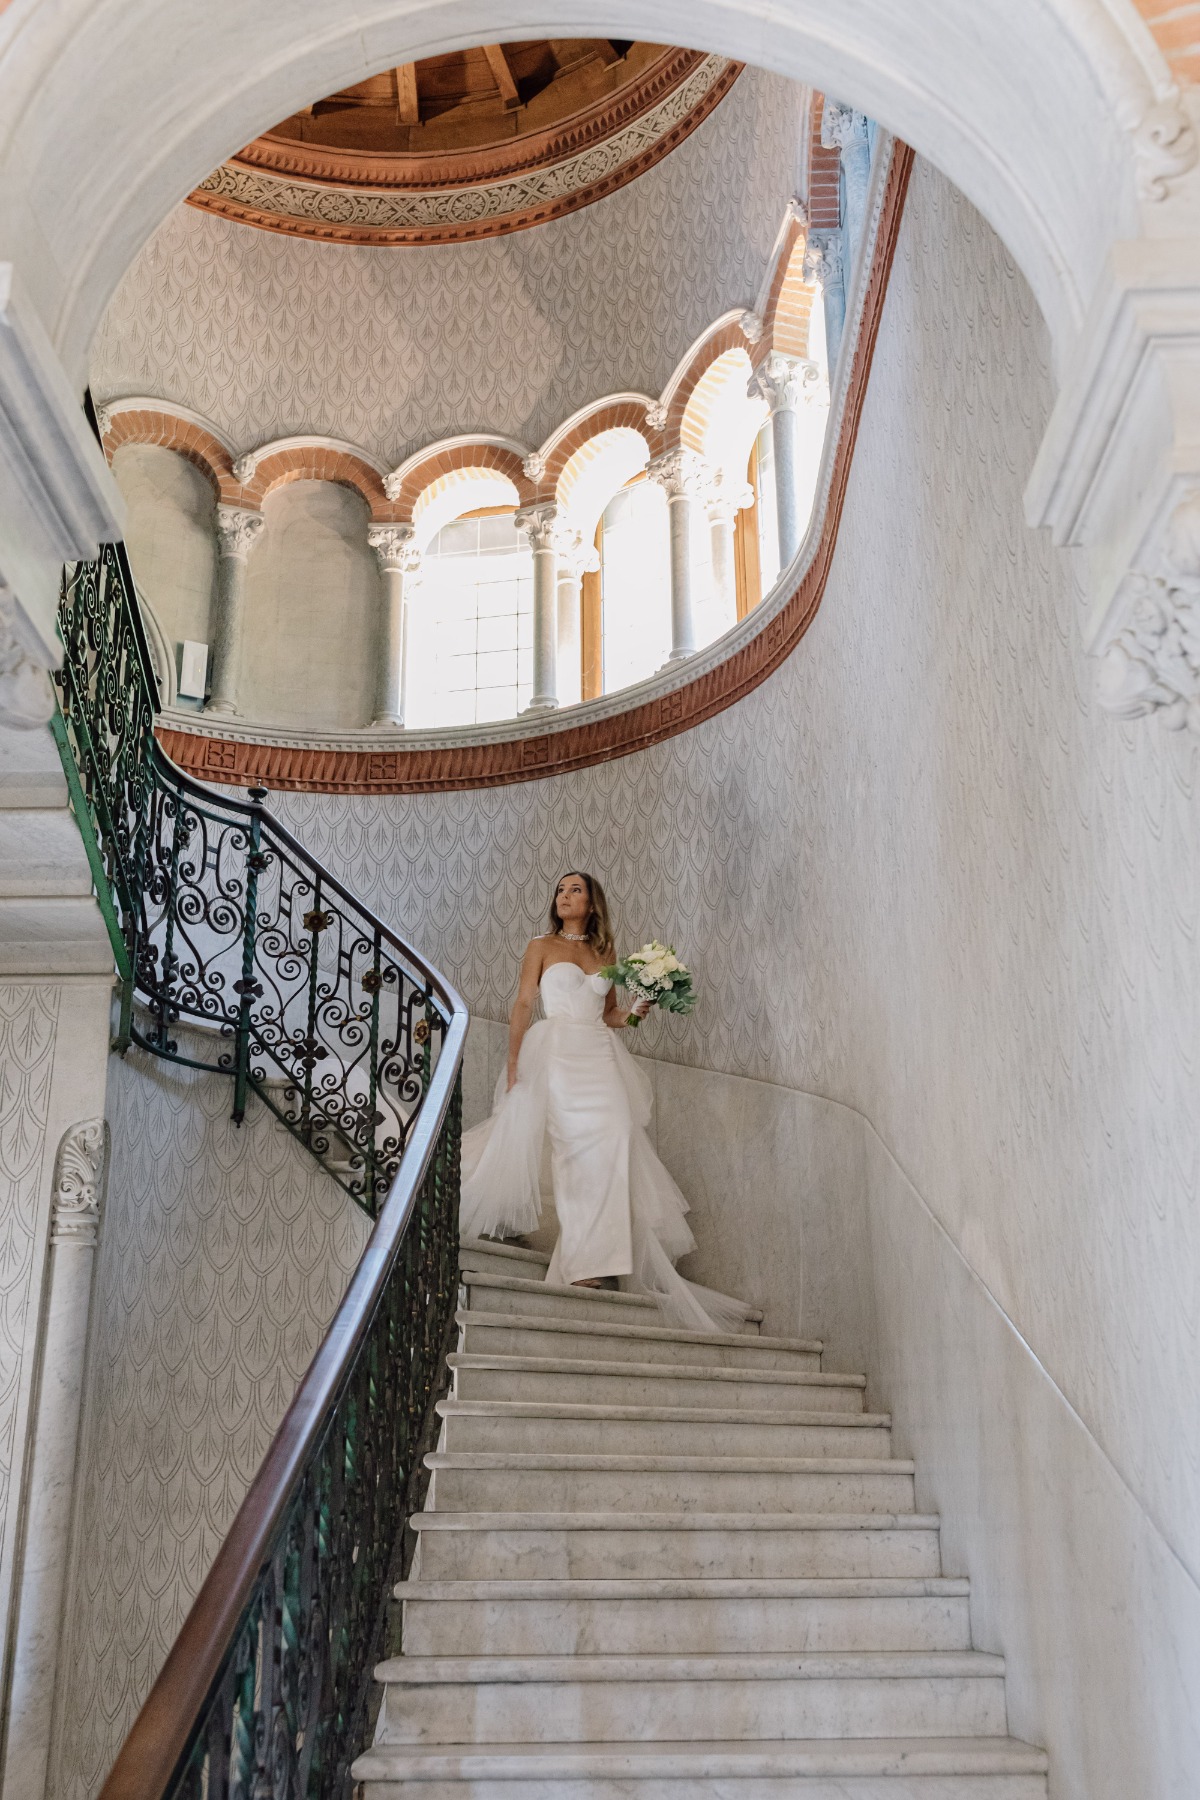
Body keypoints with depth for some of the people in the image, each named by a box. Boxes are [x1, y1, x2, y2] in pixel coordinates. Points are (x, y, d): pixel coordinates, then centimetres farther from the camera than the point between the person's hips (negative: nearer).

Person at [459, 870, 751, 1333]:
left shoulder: (605, 952, 19)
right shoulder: (542, 947, 11)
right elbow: (523, 1005, 4)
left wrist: (633, 1013, -1)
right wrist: (513, 1060, -5)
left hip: (600, 1055, 3)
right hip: (557, 1052, -3)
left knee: (612, 1139, -13)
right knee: (579, 1143, -16)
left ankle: (594, 1259, -14)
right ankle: (589, 1261, -17)